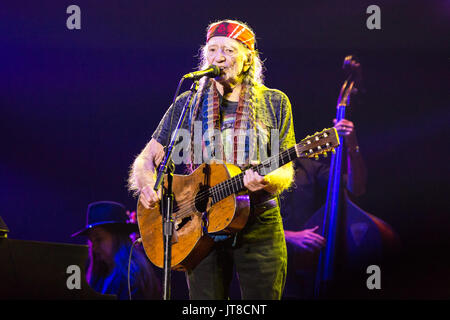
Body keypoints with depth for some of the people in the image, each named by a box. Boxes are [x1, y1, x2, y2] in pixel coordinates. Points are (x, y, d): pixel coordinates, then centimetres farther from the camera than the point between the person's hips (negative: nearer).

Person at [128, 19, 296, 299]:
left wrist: (266, 182, -19)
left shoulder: (274, 103, 7)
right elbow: (147, 159, 9)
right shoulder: (188, 104, 9)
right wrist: (147, 187, -14)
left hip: (260, 227, 0)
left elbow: (285, 172, 4)